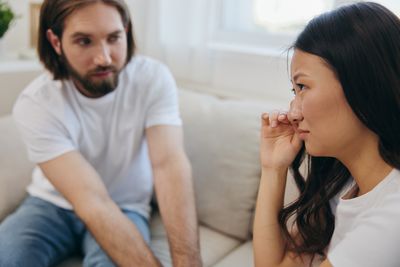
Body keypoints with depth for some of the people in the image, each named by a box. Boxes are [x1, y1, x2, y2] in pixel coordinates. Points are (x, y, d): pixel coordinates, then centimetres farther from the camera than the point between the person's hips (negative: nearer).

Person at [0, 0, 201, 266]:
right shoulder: (35, 104, -23)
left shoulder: (154, 78, -19)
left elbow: (170, 165, -31)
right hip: (52, 204, 1)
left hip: (124, 208, 0)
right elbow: (92, 201, -31)